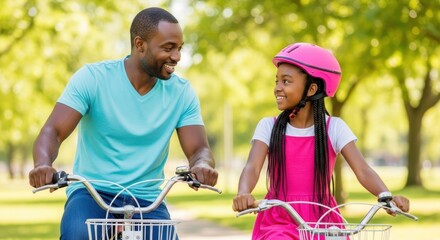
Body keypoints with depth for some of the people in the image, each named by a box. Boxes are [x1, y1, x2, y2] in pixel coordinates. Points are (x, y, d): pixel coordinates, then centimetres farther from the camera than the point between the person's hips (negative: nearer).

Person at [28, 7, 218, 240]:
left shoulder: (181, 92, 1)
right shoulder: (93, 78, -8)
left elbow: (199, 149, -4)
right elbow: (53, 131, -14)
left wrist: (203, 166, -31)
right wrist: (43, 165, -38)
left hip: (146, 200, 3)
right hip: (92, 193, -2)